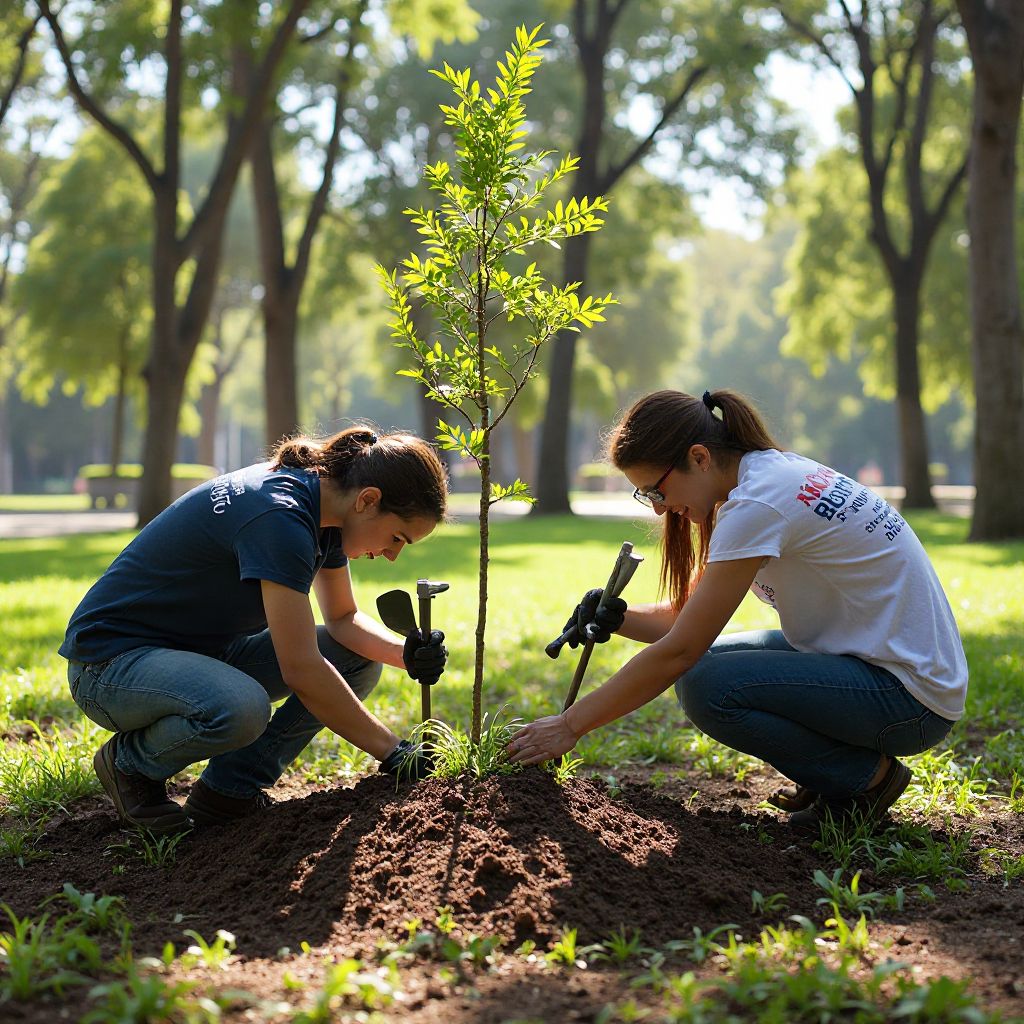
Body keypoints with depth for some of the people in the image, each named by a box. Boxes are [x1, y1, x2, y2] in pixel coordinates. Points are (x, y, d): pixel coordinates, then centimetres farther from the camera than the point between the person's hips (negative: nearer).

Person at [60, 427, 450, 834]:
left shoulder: (321, 506, -1)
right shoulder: (278, 515, -29)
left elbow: (343, 618, 11)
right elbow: (300, 669, -29)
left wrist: (406, 653, -10)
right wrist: (391, 750, -23)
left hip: (204, 648, 10)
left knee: (359, 660, 0)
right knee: (240, 709, -39)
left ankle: (230, 788, 0)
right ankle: (130, 762, -7)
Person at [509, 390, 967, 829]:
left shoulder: (758, 504, -22)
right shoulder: (773, 472, 6)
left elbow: (677, 651, -21)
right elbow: (688, 613, 11)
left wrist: (570, 725, -15)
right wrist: (619, 618, -8)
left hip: (912, 696, -10)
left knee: (706, 686, -21)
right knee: (704, 660, 7)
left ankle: (867, 776, -4)